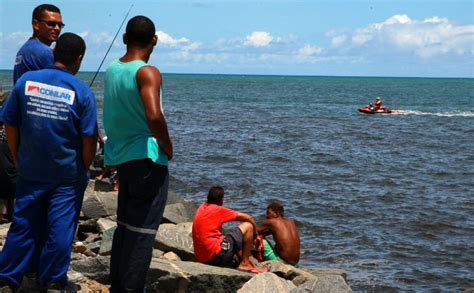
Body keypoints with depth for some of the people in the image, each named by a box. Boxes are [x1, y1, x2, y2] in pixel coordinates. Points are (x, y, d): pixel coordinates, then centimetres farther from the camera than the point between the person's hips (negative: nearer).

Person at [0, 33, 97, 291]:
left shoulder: (26, 81, -2)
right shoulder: (82, 92, -11)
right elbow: (89, 139, -11)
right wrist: (83, 171, 3)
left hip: (30, 172, 3)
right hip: (67, 176, -3)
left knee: (23, 224, 13)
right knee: (60, 228, 8)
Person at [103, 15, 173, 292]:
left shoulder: (112, 69, 8)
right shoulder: (148, 73, -14)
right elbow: (154, 116, -28)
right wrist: (168, 147, -14)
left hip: (121, 156, 8)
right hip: (147, 157, -8)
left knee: (125, 225, 18)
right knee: (142, 230, -3)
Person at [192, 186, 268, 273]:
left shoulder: (202, 208, 13)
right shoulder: (218, 210, -8)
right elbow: (247, 218, -2)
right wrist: (255, 233, 15)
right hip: (216, 255, -9)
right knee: (248, 226, -1)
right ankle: (244, 264, 2)